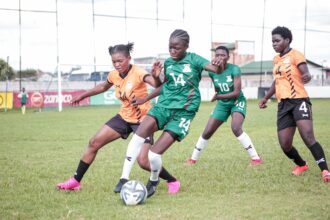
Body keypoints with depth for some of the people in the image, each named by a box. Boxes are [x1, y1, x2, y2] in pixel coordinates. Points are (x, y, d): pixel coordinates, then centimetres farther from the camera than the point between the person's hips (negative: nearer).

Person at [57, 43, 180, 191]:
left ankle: (172, 181, 7)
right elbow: (103, 86, 20)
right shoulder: (114, 75, -4)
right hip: (124, 117, 7)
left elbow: (156, 85, -45)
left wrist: (155, 77, -68)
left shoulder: (137, 73, -24)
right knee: (94, 143, 2)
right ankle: (75, 181, 14)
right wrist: (82, 96, 27)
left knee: (143, 162, -17)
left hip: (142, 120, -7)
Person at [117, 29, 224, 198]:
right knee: (144, 127, -29)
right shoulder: (168, 63, 12)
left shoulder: (194, 59, -2)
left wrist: (218, 65, -41)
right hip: (164, 105, 4)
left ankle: (154, 181, 20)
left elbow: (215, 68, -18)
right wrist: (144, 99, 28)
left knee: (154, 155, -14)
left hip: (184, 111, -4)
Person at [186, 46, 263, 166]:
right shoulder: (212, 71, -8)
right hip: (222, 104, 5)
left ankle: (256, 158, -20)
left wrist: (218, 97, -24)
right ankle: (193, 158, 22)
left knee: (236, 128, -29)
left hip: (237, 102, -5)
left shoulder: (234, 69, -22)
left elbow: (237, 92, -25)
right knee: (207, 132, 3)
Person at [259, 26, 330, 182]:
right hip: (283, 105, 7)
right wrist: (266, 98, 31)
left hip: (299, 101, -7)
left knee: (308, 137, -22)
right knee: (285, 145, 3)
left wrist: (306, 76, -45)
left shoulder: (295, 55, -5)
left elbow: (305, 73, -22)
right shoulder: (276, 60, 16)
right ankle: (301, 165, 30)